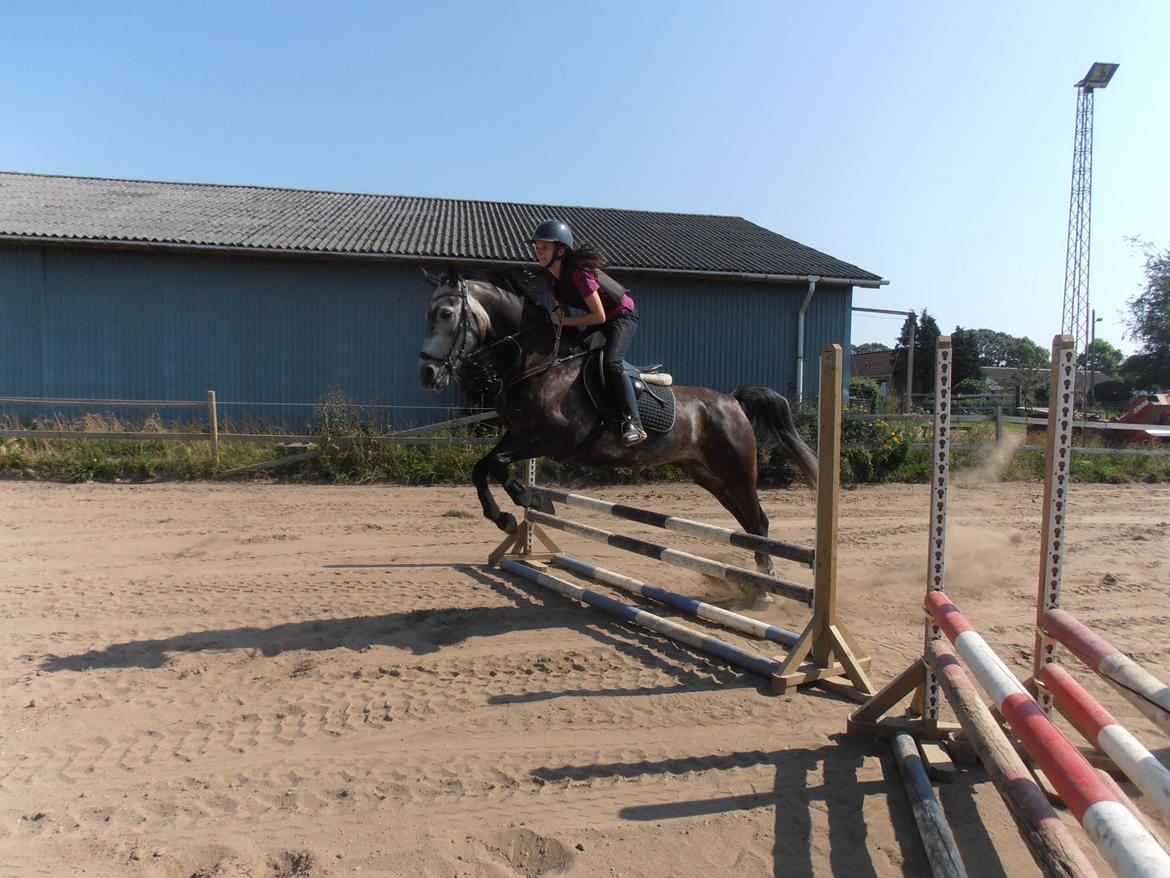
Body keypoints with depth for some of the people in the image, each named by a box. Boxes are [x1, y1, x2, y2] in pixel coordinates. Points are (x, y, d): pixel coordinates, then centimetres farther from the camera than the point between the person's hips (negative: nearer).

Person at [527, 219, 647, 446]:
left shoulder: (578, 273, -30)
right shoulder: (551, 277, -4)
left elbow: (599, 317, -29)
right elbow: (563, 309, 10)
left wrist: (563, 321, -26)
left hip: (622, 315, -10)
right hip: (601, 319, 10)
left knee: (611, 362, -29)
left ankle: (634, 423, -28)